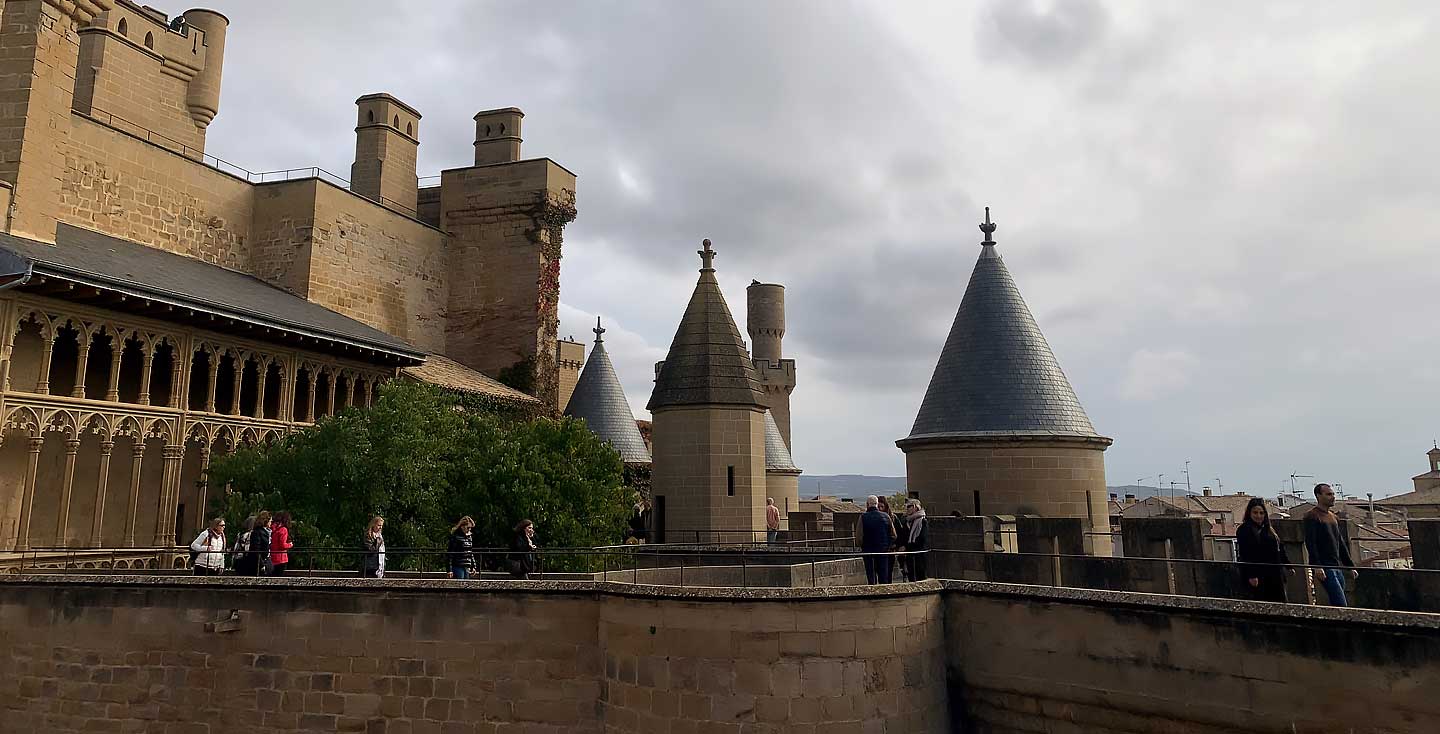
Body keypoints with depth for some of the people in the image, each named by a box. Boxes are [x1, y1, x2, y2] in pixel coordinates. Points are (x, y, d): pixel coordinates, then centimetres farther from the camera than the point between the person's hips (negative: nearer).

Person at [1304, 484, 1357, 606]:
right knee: (1340, 604, -15)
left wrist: (1350, 567, 21)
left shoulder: (1334, 518, 20)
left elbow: (1341, 544, 25)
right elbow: (1310, 543, -15)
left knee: (1336, 605, 5)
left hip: (1338, 567, 8)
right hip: (1324, 567, -8)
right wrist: (1317, 566, -24)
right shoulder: (1312, 516, -6)